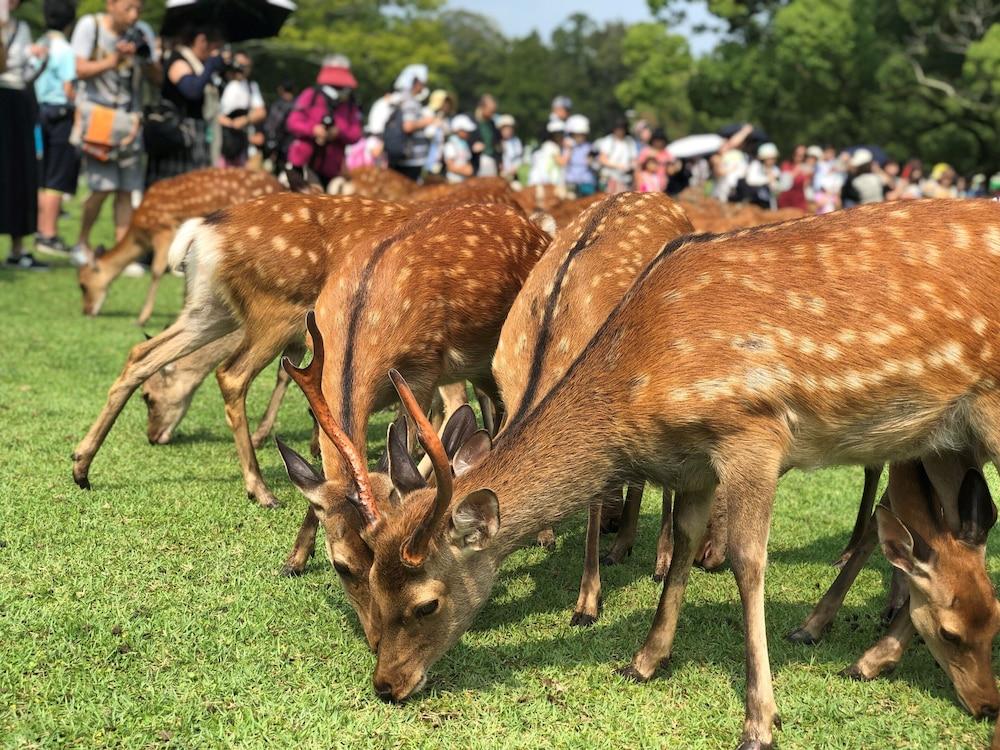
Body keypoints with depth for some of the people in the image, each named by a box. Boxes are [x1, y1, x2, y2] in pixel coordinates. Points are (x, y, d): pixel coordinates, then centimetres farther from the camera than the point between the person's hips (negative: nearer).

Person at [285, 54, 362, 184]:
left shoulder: (350, 106, 10)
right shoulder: (310, 96, 4)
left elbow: (356, 135, 0)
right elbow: (293, 122, -3)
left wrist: (339, 133, -22)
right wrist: (313, 129, -23)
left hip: (330, 170, 2)